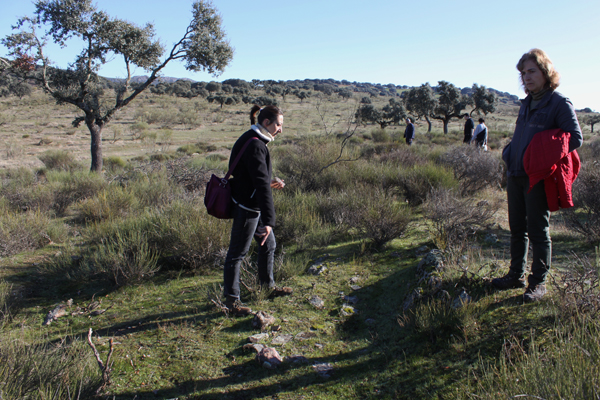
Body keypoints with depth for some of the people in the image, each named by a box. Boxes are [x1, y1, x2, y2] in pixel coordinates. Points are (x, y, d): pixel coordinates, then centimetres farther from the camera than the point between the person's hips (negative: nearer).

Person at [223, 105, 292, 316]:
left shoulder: (253, 141, 10)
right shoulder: (255, 145, -22)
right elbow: (261, 184, -30)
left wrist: (270, 183, 17)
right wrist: (268, 220, -34)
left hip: (253, 206, 11)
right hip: (246, 207, -11)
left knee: (268, 244, 21)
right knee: (237, 253, 3)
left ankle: (268, 285, 39)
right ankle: (231, 300, 17)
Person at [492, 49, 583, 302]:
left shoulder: (560, 103, -7)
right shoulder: (526, 103, 15)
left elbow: (575, 138, -12)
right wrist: (508, 152, 6)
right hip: (515, 176, 7)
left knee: (538, 231, 2)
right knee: (517, 229, 14)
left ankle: (538, 282, 14)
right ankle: (516, 275, 27)